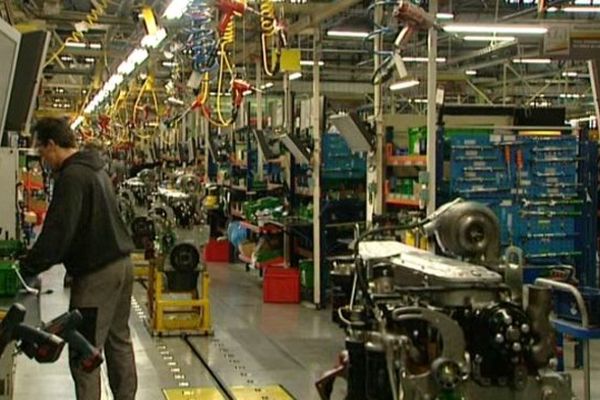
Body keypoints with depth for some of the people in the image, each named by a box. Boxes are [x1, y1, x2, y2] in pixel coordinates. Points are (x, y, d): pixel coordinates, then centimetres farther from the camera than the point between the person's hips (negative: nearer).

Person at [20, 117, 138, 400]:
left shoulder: (72, 177, -16)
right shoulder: (95, 169, 16)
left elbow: (58, 232, -23)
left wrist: (27, 269, -18)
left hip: (96, 273, -10)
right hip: (120, 263, 10)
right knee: (119, 340, 17)